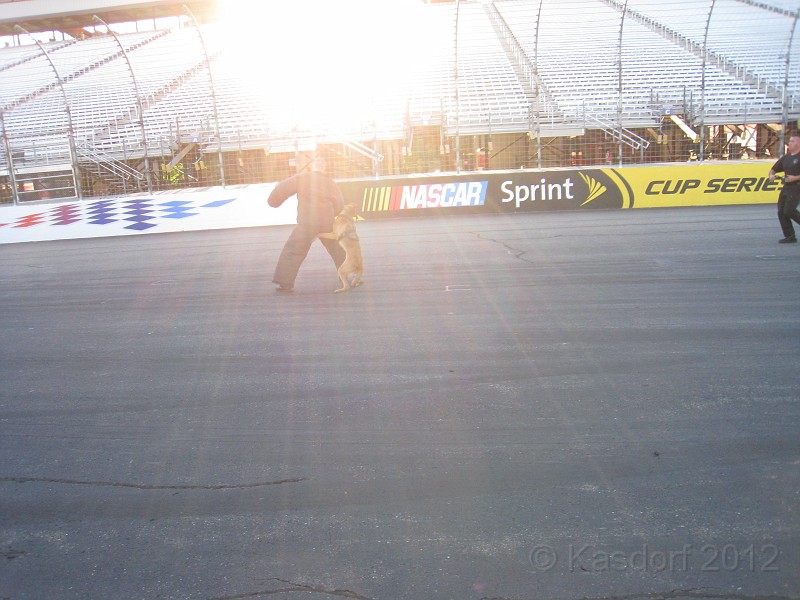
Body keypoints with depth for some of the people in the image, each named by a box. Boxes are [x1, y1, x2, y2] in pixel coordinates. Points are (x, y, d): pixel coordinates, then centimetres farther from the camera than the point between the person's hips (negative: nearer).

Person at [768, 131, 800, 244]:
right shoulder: (786, 157, 13)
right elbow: (773, 169, 19)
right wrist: (771, 175, -2)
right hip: (786, 187, 8)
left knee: (789, 210, -16)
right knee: (781, 212, 2)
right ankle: (790, 236, 9)